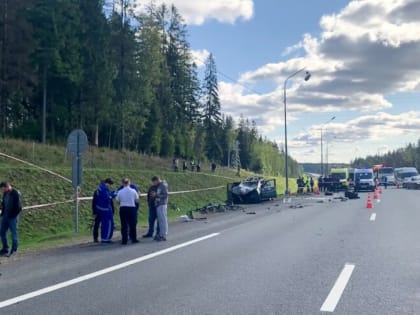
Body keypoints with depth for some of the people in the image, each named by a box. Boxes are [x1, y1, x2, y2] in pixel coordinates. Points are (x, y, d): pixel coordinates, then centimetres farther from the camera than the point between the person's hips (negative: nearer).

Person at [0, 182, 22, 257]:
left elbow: (19, 207, -18)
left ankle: (14, 250, 13)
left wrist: (12, 215, -15)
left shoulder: (16, 194, -17)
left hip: (12, 217, -8)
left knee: (14, 234, 2)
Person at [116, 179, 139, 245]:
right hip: (132, 208, 1)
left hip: (123, 208, 0)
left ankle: (124, 240, 3)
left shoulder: (120, 192, -5)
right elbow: (136, 200, 3)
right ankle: (134, 239, 15)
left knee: (124, 225, 3)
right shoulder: (133, 191, -4)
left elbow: (118, 201, 2)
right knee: (132, 224, 10)